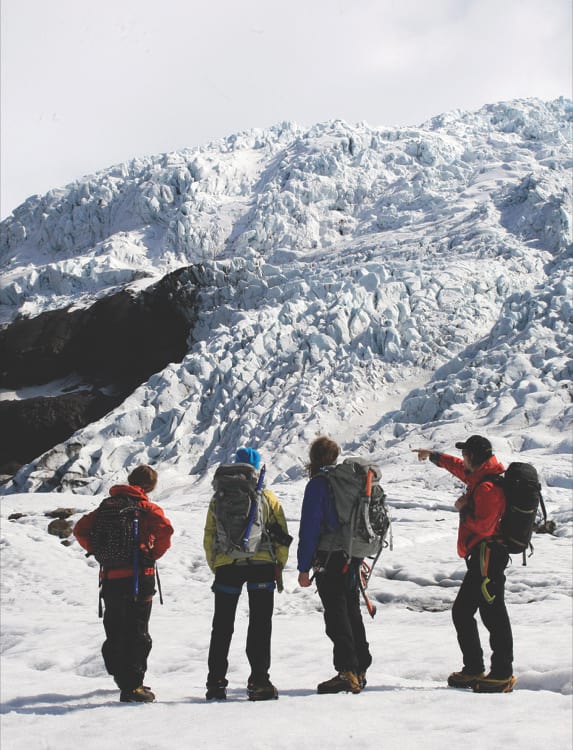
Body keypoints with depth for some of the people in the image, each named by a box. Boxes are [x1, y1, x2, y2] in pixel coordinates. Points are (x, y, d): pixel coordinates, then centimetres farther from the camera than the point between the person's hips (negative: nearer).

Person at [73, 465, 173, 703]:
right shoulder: (145, 507, -4)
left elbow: (80, 529, 11)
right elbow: (165, 529, -21)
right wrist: (154, 554, -7)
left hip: (109, 577, 5)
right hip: (138, 576, -5)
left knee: (114, 631, 17)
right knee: (137, 633, -2)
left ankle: (122, 676, 29)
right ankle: (132, 687, -7)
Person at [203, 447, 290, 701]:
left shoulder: (218, 500, 8)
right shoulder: (269, 499, 4)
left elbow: (209, 537, 8)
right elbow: (282, 537, 2)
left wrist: (215, 567, 16)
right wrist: (279, 566, 11)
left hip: (226, 567, 2)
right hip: (262, 566, -2)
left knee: (222, 626, 10)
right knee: (260, 624, 2)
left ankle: (216, 682, 10)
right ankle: (259, 682, -3)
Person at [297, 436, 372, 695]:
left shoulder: (318, 484, -11)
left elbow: (309, 528, -14)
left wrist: (304, 567, -11)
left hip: (329, 558, -7)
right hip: (352, 557, 7)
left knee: (336, 615, -4)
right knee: (352, 612, 16)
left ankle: (347, 672, -9)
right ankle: (360, 670, 21)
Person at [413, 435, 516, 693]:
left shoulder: (488, 487, -17)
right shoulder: (481, 476, 14)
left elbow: (483, 525, -24)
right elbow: (459, 467, 34)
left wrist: (463, 509, -9)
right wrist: (433, 456, 46)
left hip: (488, 554, -11)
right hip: (482, 557, 11)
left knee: (492, 614, -10)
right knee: (461, 612, 14)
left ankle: (502, 674, -7)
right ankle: (473, 670, 20)